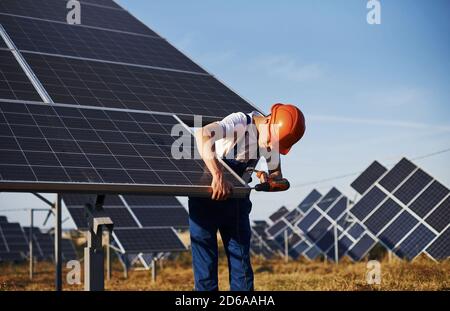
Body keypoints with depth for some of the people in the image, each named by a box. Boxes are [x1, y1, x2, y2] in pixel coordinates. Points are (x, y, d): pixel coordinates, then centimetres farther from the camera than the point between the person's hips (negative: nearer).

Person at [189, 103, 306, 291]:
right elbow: (202, 135, -43)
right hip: (206, 194, -6)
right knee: (206, 260, -5)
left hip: (235, 197, 6)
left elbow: (277, 174, 5)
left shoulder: (272, 136, -4)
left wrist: (269, 180, -20)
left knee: (241, 259, 4)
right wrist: (218, 175, -52)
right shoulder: (240, 122, -25)